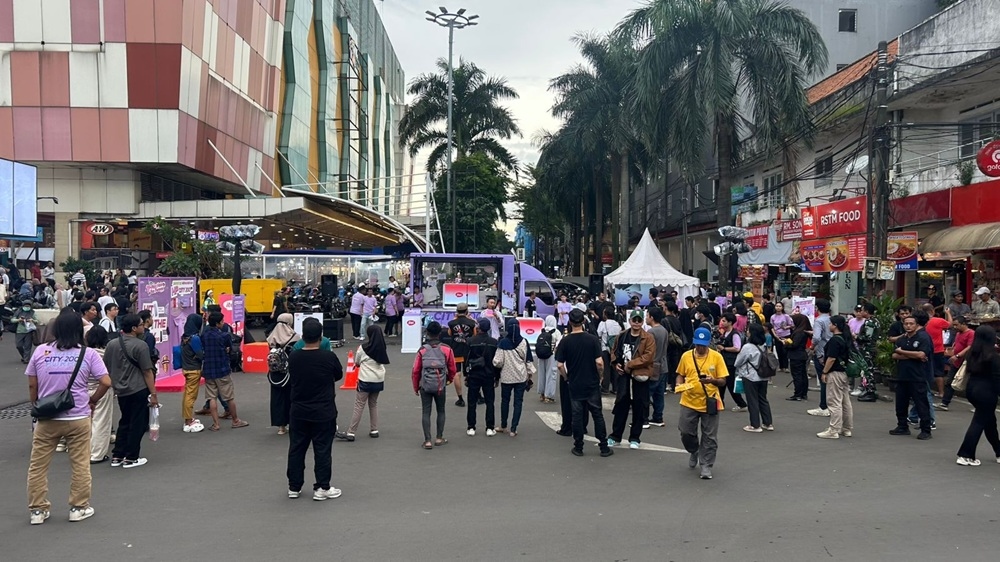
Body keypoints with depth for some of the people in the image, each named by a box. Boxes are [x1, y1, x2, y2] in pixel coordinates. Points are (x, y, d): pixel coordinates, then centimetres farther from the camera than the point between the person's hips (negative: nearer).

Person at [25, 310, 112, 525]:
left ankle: (37, 510, 21)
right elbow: (106, 382, -12)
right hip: (78, 418, -1)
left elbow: (32, 386, 2)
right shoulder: (88, 354, -6)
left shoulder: (40, 351, -2)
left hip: (47, 418, 2)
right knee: (80, 465, 10)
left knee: (38, 465, 14)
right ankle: (79, 508, 18)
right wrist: (93, 400, 5)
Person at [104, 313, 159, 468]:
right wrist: (153, 393, -9)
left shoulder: (112, 344, 5)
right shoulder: (140, 345, -14)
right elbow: (147, 371, -13)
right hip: (138, 391, -6)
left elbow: (106, 368, 12)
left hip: (121, 391, 6)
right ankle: (130, 458, 8)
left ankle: (117, 456, 21)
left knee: (124, 422, 19)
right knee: (137, 424, 4)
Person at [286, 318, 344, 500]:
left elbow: (291, 380, 9)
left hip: (298, 412, 3)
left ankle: (294, 487, 22)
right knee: (322, 450, 5)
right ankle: (322, 488, 11)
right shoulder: (329, 357, -15)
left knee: (296, 449, 13)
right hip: (323, 413, -3)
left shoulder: (293, 357, -6)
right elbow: (338, 376, 3)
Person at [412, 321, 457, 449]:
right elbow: (452, 368, 3)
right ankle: (439, 438, 20)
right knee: (441, 411, 16)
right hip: (441, 386, 0)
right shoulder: (447, 349, -6)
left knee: (426, 412, 7)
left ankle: (427, 441, 3)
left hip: (425, 386, 0)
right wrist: (449, 379, 24)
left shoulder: (422, 350, -6)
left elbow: (415, 370, -3)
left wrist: (416, 387, 11)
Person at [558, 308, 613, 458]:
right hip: (592, 384, 0)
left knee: (577, 415, 8)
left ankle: (578, 448, 14)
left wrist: (566, 378, 9)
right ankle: (604, 447, 12)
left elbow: (560, 365, -7)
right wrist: (600, 376, 4)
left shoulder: (565, 341, -7)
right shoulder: (593, 339, -9)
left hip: (574, 384, 1)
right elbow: (599, 362, -13)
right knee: (597, 415, 8)